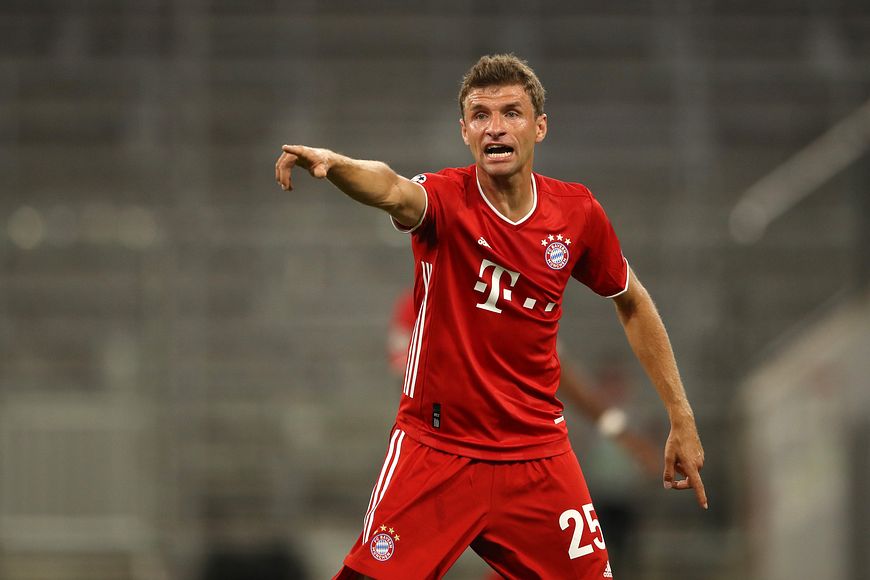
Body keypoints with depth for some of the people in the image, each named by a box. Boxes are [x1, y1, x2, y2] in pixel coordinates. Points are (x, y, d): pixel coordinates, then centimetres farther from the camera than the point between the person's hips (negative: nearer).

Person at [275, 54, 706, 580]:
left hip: (538, 455, 3)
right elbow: (393, 191, -37)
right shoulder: (446, 198, -12)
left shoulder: (577, 211, -1)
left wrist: (682, 417, 13)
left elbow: (632, 302, 15)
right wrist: (331, 162, -60)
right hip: (435, 451, -3)